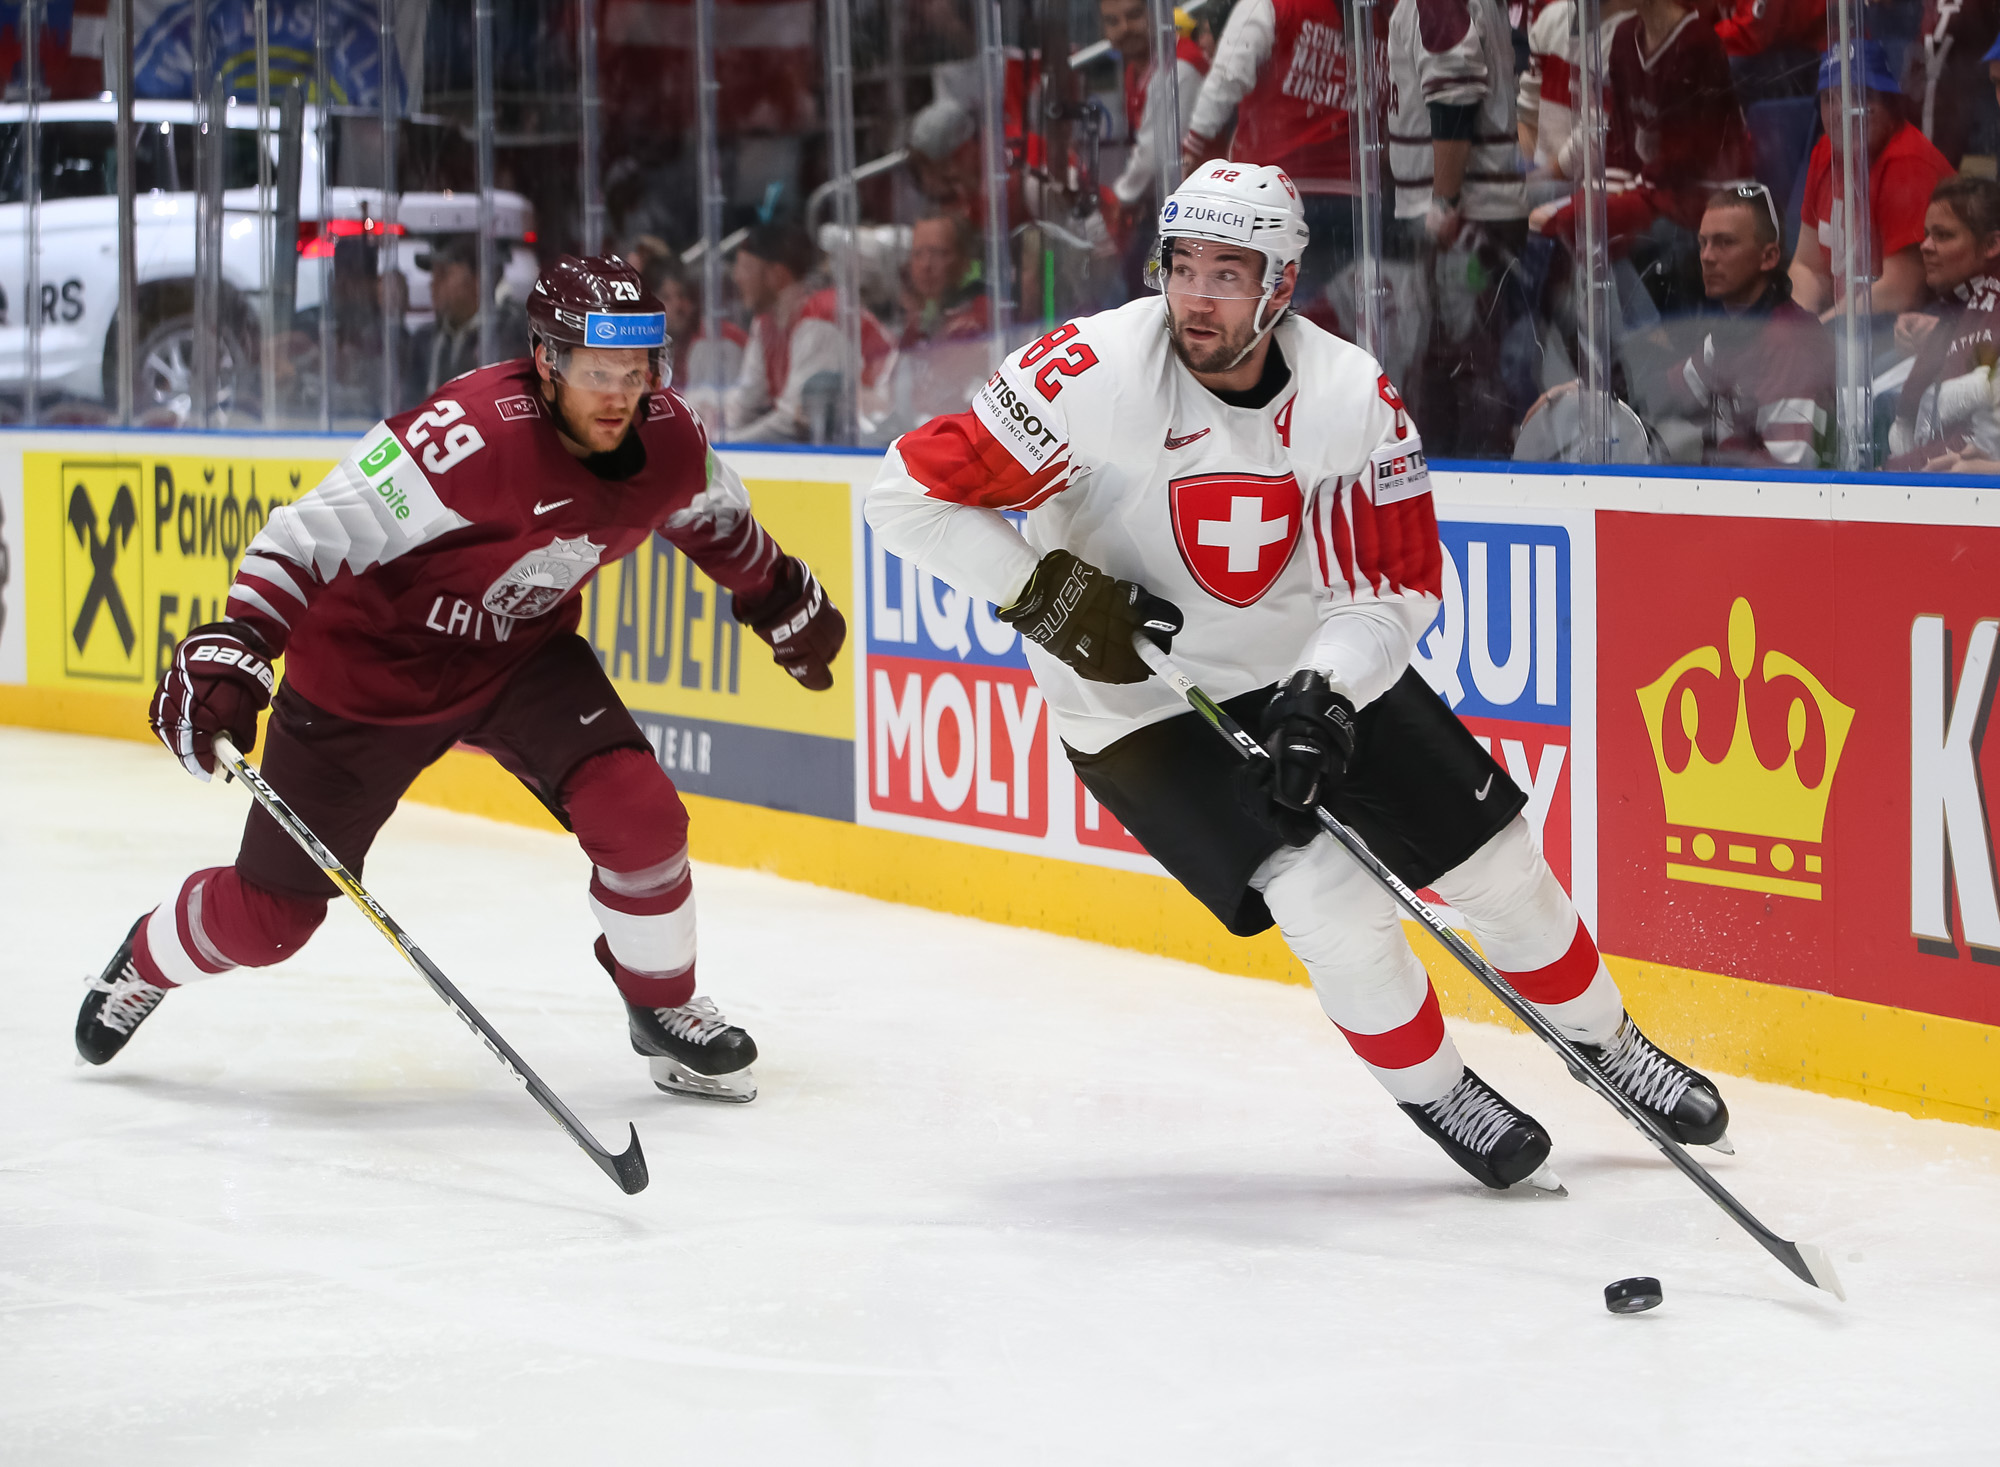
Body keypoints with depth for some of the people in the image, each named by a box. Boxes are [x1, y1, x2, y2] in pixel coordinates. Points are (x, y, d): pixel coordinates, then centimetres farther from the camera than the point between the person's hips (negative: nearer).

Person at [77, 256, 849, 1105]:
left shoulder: (666, 438, -14)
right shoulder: (473, 436, -35)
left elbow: (714, 517, 12)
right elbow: (315, 532, -35)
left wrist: (786, 604, 24)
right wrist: (233, 652, -45)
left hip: (522, 651, 5)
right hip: (370, 665, -5)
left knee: (637, 812, -19)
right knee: (268, 914, 3)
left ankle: (663, 1011, 8)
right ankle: (147, 962, 38)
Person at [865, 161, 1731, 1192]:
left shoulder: (1351, 393, -15)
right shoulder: (1092, 374, -24)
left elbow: (1397, 582, -9)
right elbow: (909, 494, -21)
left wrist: (1326, 691, -27)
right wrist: (1045, 588, -27)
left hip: (1314, 670, 4)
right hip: (1140, 705, -4)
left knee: (1493, 854, 6)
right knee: (1331, 898, -19)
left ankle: (1611, 1049, 31)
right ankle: (1435, 1095, 7)